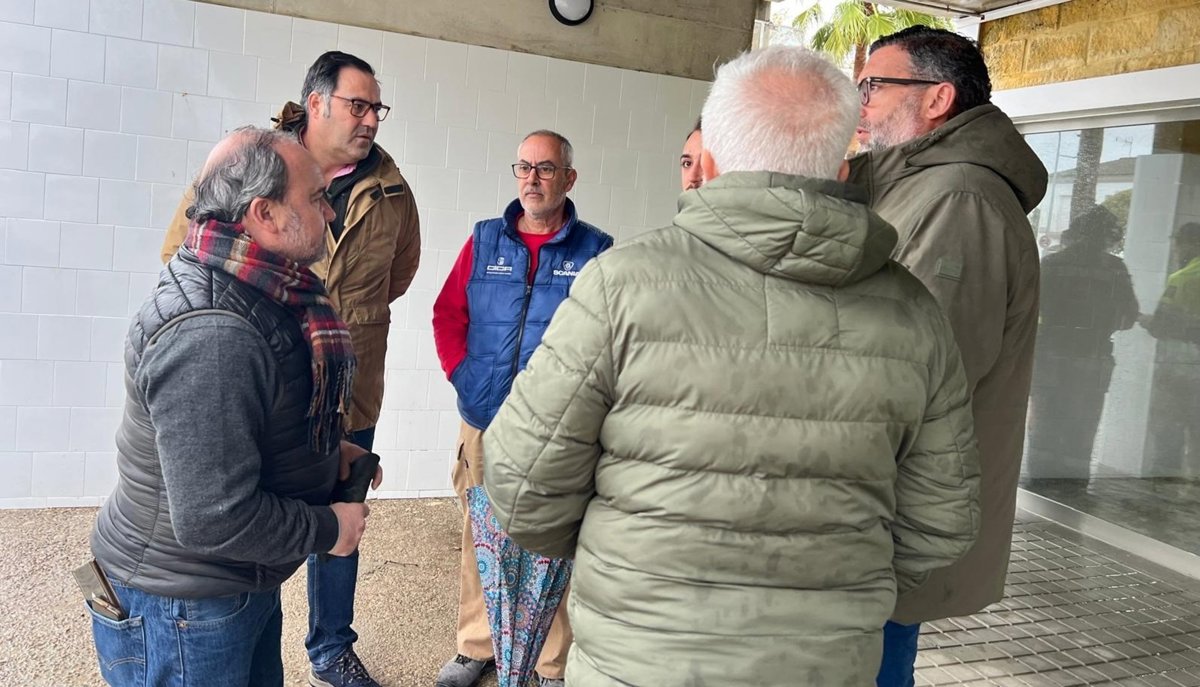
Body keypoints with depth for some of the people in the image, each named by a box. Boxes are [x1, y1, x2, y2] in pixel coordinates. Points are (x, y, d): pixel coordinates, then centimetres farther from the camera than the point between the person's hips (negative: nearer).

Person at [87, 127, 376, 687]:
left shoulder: (262, 294, 1)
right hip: (181, 613, -9)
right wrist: (328, 529, -18)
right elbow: (213, 519, -32)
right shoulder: (209, 336, -32)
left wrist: (328, 448, 3)